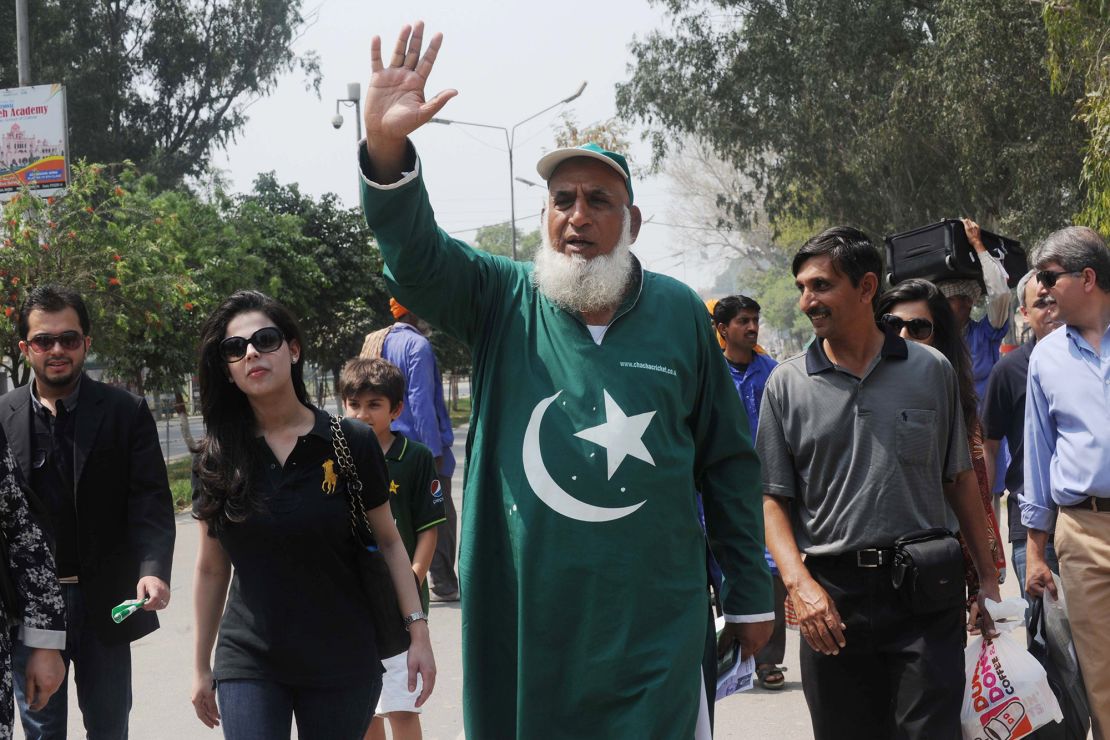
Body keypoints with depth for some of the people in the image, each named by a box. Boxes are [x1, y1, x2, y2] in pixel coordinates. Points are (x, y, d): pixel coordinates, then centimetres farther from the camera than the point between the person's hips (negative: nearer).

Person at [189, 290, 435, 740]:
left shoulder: (351, 443, -5)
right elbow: (211, 568, 7)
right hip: (248, 661, 1)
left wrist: (418, 631, -4)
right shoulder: (217, 459, 0)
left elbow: (388, 541, 2)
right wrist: (201, 667, 10)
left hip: (340, 664, -1)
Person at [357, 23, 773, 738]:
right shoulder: (503, 301, 2)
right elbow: (415, 253, -16)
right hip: (522, 621, 0)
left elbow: (729, 463, 7)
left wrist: (751, 595, 9)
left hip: (655, 627, 0)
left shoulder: (679, 312, 2)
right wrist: (386, 150, -35)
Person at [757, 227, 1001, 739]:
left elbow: (960, 479, 10)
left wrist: (987, 575, 7)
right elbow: (774, 499, 2)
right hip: (831, 599, 1)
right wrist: (799, 583, -11)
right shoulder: (787, 383, 4)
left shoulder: (931, 371, 4)